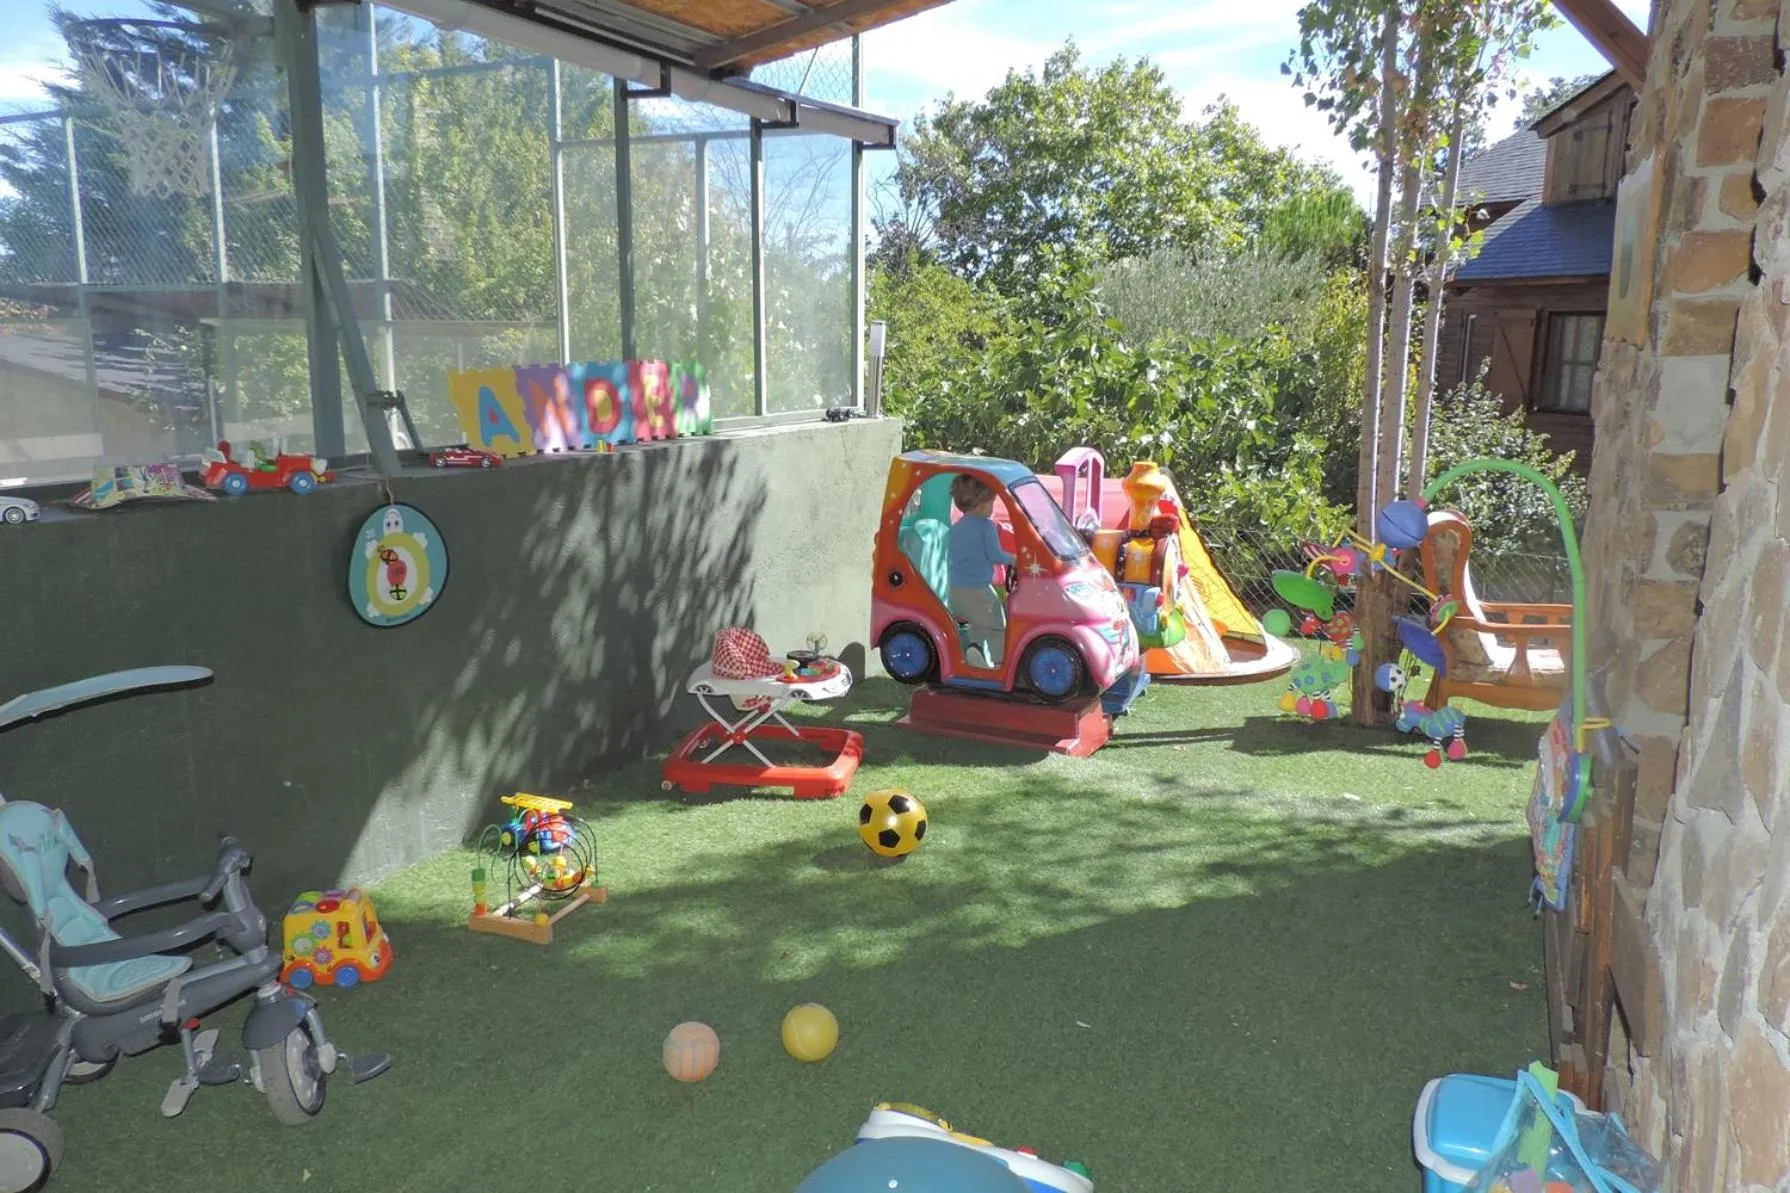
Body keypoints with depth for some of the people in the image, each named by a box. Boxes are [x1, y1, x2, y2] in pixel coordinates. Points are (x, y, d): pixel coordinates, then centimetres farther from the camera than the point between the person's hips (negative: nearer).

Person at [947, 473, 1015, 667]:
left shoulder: (955, 528, 8)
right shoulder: (987, 526, -13)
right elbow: (995, 555, -15)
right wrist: (1011, 559, 2)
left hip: (955, 588, 7)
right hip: (978, 589, -7)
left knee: (979, 621, 26)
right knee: (997, 624, 7)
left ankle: (974, 645, 8)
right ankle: (999, 662, 5)